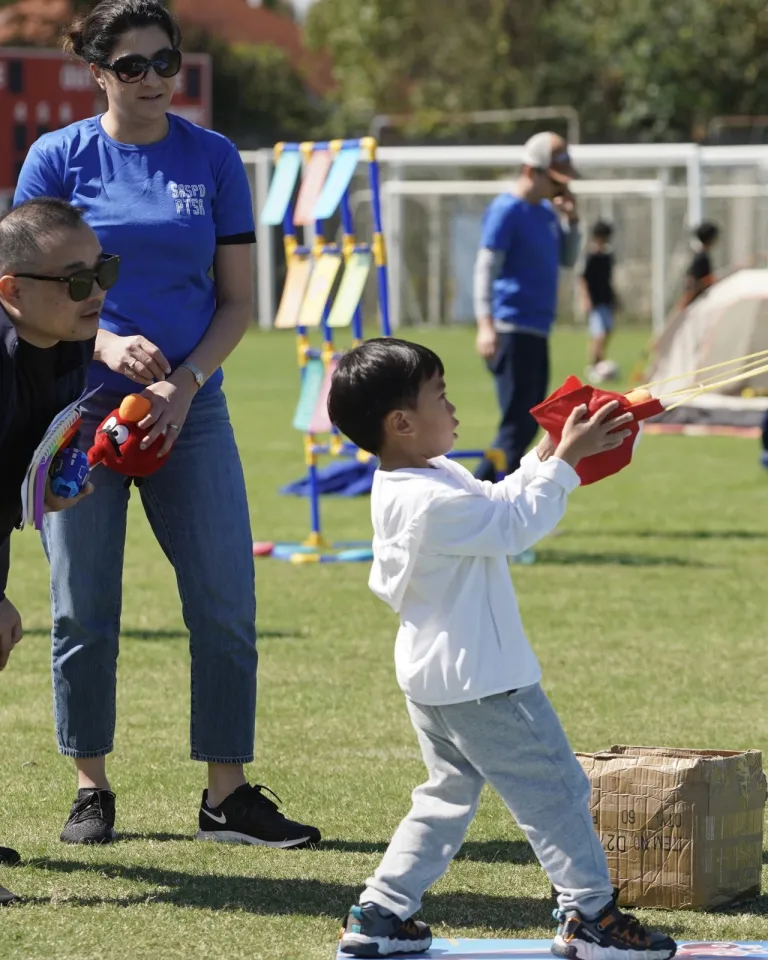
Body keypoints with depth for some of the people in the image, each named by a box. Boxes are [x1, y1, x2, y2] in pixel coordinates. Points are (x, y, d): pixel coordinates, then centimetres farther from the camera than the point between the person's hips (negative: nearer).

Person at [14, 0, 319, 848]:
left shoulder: (213, 160, 5)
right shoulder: (58, 159, 0)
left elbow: (238, 302, 7)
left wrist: (186, 382, -9)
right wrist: (103, 344, -17)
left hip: (190, 410, 2)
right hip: (79, 408, -1)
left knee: (226, 604, -3)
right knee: (83, 610, 3)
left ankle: (227, 795, 5)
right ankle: (91, 789, 16)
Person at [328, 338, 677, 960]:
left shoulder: (404, 486, 6)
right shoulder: (434, 503, -27)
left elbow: (496, 504, 15)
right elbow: (515, 526, -20)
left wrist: (543, 459, 7)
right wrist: (565, 461, -14)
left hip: (431, 680, 10)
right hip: (481, 682, -10)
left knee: (448, 797, 21)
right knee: (554, 790, 1)